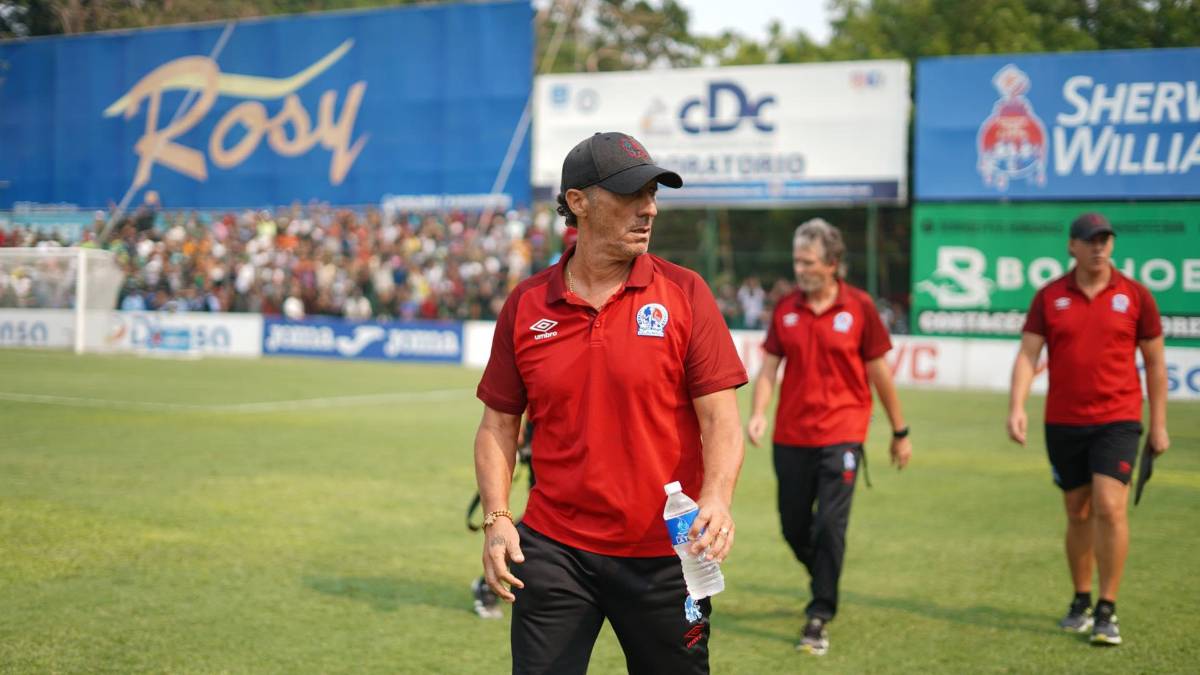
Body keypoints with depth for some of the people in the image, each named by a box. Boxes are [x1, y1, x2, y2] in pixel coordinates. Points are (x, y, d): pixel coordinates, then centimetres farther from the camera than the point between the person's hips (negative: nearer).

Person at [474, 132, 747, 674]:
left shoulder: (684, 293, -2)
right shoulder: (526, 304, 3)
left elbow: (721, 420, -6)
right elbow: (499, 424, 9)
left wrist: (716, 499, -23)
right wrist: (497, 518, -3)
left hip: (665, 554, -1)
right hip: (553, 551, 1)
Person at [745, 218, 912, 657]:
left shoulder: (859, 307, -4)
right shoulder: (785, 309, 4)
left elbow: (878, 371, 2)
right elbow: (769, 366, 6)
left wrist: (900, 431, 7)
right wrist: (757, 413, -12)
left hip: (841, 434, -3)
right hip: (791, 435, 4)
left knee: (829, 525, -11)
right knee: (794, 528, 9)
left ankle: (819, 619, -3)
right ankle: (825, 585, 37)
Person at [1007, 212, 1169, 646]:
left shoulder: (1134, 295, 0)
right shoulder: (1049, 297, 2)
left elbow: (1155, 362, 5)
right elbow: (1027, 355, -3)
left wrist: (1159, 424, 4)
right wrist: (1016, 407, -18)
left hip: (1117, 419, -2)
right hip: (1063, 423, 2)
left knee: (1109, 507, -14)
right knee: (1078, 514, 10)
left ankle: (1107, 611, -5)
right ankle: (1081, 602, 26)